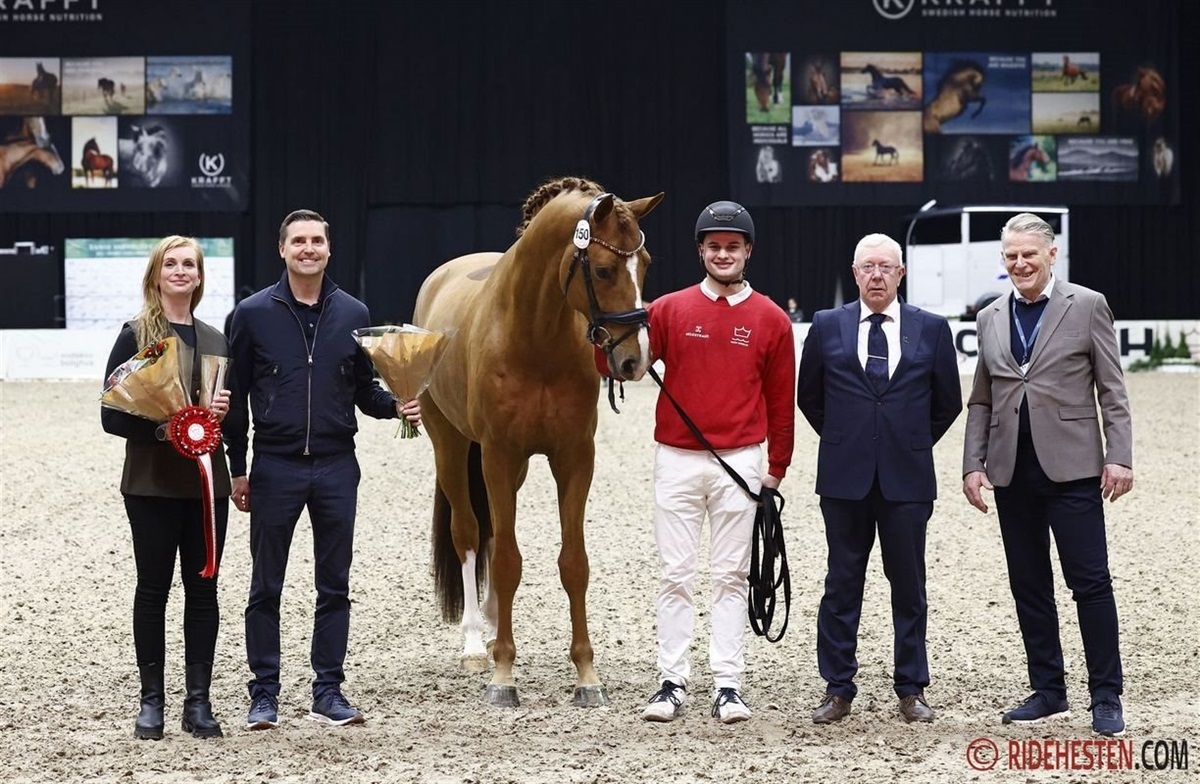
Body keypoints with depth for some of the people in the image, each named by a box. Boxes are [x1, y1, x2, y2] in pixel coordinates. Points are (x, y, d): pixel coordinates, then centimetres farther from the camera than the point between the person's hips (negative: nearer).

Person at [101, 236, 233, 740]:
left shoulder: (216, 341, 11)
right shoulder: (135, 337, -2)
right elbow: (113, 415, -6)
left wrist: (222, 412, -6)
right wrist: (164, 427, -20)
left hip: (207, 482, 4)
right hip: (152, 484, -4)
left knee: (203, 589, 5)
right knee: (153, 588, 2)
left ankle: (198, 700, 10)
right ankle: (152, 701, 11)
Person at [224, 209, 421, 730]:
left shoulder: (353, 315, 4)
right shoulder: (253, 314, -2)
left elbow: (364, 391, 11)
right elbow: (235, 394, 1)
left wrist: (396, 407, -10)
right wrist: (236, 469, 0)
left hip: (336, 466, 2)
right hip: (275, 466, -2)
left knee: (335, 586, 6)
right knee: (266, 587, 4)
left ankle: (328, 692, 14)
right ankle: (264, 693, 12)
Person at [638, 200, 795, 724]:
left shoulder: (771, 320, 2)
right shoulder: (669, 310, 3)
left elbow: (781, 401, 7)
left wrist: (776, 470, 9)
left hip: (739, 464, 0)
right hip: (677, 461, 0)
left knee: (731, 576, 4)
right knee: (675, 575, 3)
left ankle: (727, 686, 6)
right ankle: (673, 682, 8)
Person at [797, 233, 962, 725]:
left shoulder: (932, 330, 3)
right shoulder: (827, 327, 3)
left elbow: (948, 403, 11)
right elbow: (809, 398, 13)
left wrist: (913, 444, 10)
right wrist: (842, 441, 11)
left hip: (907, 477, 0)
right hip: (845, 477, 0)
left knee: (909, 586, 6)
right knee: (842, 583, 5)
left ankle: (911, 689, 14)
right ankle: (838, 689, 10)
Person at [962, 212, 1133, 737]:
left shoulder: (1087, 306, 0)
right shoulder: (990, 319, 12)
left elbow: (1112, 392, -2)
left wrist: (1119, 458, -9)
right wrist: (973, 465, 6)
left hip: (1071, 467, -4)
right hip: (1012, 472, 5)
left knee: (1090, 580, -5)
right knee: (1028, 585, 8)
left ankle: (1106, 697, 0)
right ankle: (1048, 691, 16)